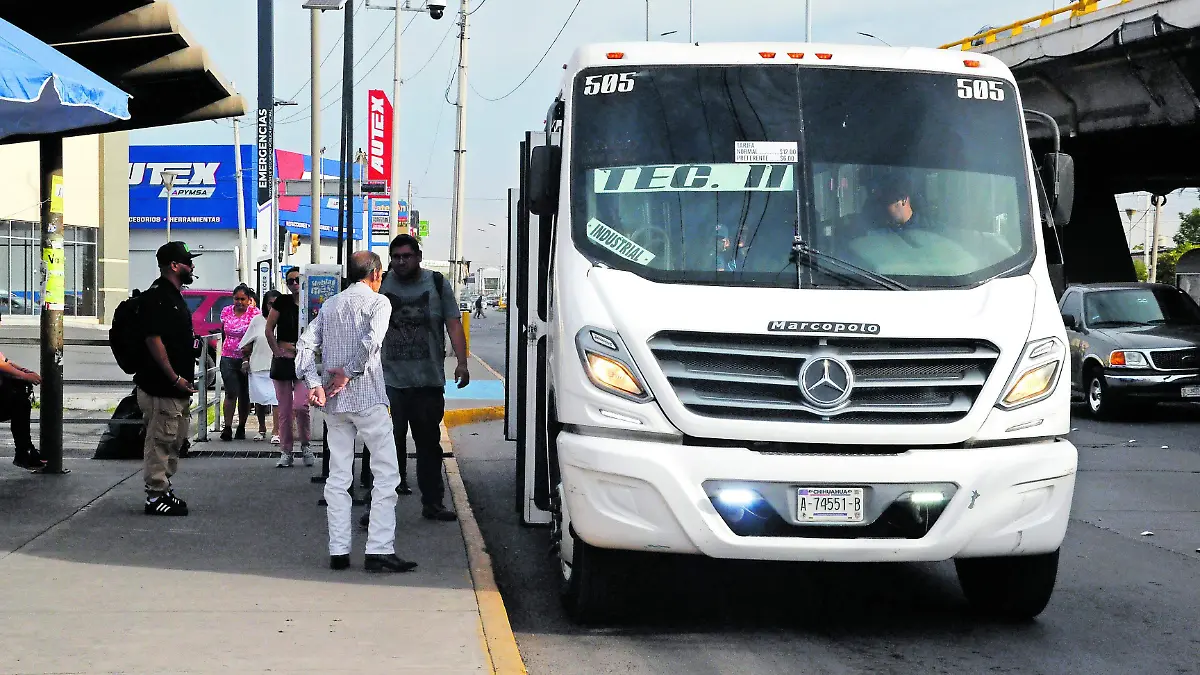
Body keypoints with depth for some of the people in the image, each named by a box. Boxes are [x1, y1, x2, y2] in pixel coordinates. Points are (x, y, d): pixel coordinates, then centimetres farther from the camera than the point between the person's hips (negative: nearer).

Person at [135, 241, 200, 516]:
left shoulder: (174, 297, 18)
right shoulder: (157, 297, -15)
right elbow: (153, 339, -21)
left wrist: (186, 379, 20)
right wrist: (175, 378, -20)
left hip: (177, 387, 11)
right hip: (161, 387, -10)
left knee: (174, 440, 15)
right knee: (161, 440, -6)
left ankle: (164, 491, 23)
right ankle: (156, 496, -1)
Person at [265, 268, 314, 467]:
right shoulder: (282, 301, 2)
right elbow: (269, 329, 6)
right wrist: (277, 351, 0)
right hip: (283, 359, 1)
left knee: (300, 405, -17)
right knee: (284, 409, 5)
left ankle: (305, 445, 6)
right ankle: (286, 452, 15)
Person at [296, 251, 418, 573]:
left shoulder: (329, 305, 15)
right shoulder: (378, 302, -2)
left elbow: (305, 344, 6)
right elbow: (371, 341, -21)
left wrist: (314, 383, -2)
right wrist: (348, 374, -13)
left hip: (334, 402, 6)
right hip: (367, 399, -6)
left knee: (338, 476, 10)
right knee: (386, 473, -1)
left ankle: (338, 551, 8)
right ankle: (379, 550, -8)